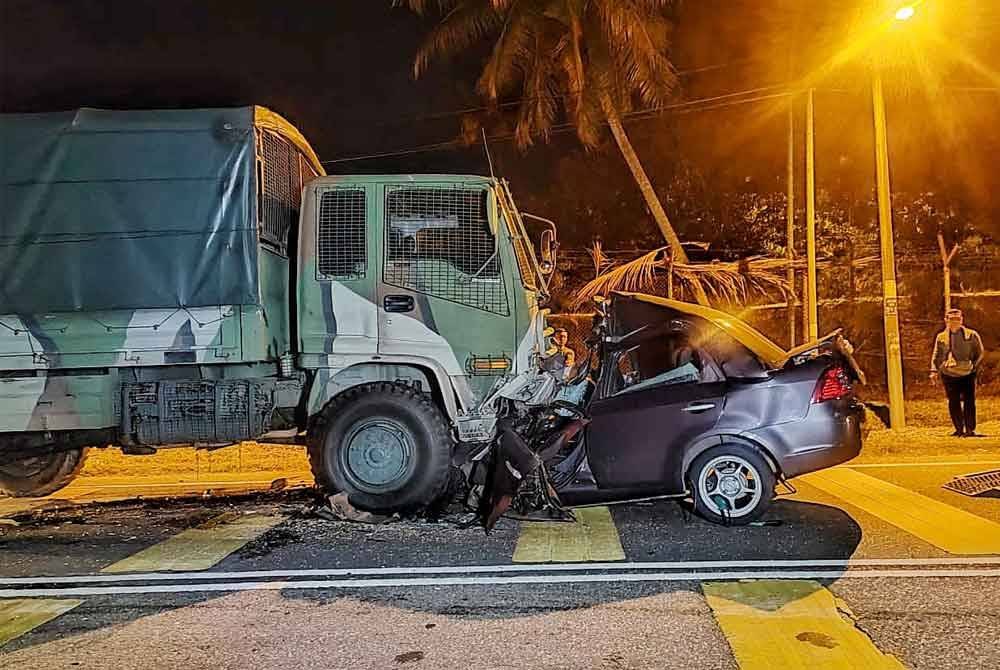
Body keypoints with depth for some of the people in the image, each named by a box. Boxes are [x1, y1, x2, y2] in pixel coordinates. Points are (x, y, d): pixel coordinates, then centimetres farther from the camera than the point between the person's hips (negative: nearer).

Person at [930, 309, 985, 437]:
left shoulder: (971, 335, 4)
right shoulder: (941, 337, 9)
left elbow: (980, 353, 8)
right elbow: (936, 356, 11)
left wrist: (974, 367, -3)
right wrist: (934, 371, 1)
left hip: (967, 374, -1)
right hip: (949, 375, 1)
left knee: (969, 402, -1)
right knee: (953, 403, 3)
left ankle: (970, 430, 8)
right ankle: (959, 430, 13)